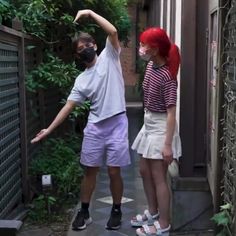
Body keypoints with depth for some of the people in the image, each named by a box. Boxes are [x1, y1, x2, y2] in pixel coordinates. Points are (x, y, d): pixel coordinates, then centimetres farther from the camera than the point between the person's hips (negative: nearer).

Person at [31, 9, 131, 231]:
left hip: (117, 124, -3)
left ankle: (116, 211, 23)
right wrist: (49, 129, 1)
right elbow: (68, 107, 7)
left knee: (114, 171, 3)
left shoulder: (108, 57, 2)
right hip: (94, 127, 4)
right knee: (90, 170, 10)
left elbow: (113, 32, -14)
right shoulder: (81, 80, 9)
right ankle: (84, 211, 25)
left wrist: (90, 13, -11)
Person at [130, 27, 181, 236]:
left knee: (158, 177, 0)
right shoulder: (151, 66, 2)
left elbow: (171, 113, -23)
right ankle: (153, 212, 36)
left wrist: (168, 144, -24)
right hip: (149, 124, 9)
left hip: (161, 127, -9)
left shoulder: (167, 76, -24)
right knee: (145, 171, 18)